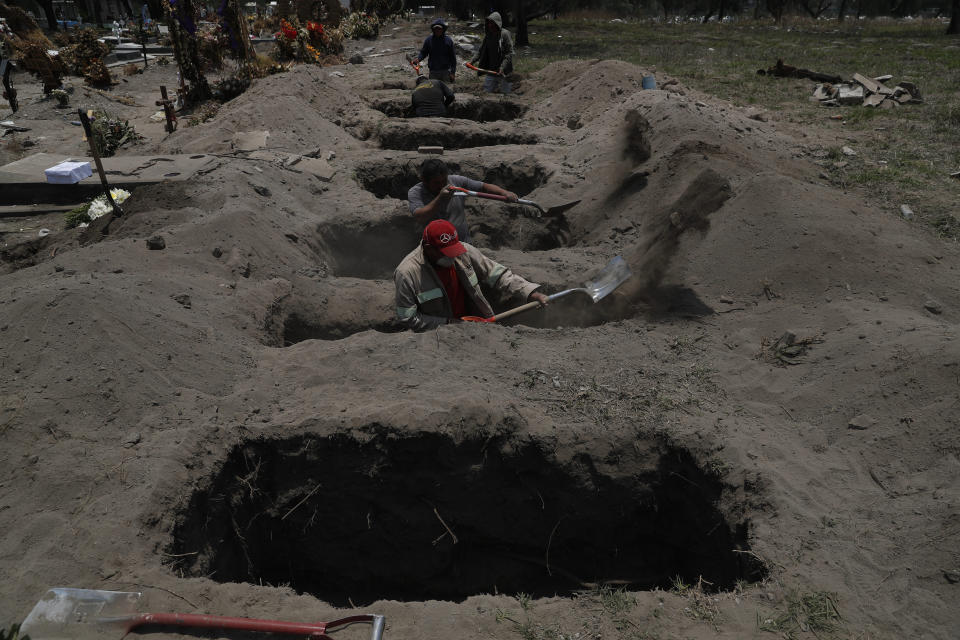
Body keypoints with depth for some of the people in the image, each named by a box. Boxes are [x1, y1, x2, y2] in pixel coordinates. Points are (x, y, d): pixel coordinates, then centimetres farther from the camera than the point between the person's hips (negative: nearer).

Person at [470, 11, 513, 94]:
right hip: (491, 70, 5)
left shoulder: (505, 34, -11)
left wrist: (502, 68, -24)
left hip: (503, 71, -5)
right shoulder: (487, 35, 6)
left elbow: (509, 53, -15)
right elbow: (481, 50, 14)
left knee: (505, 93, 5)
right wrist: (472, 61, 1)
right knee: (487, 91, 5)